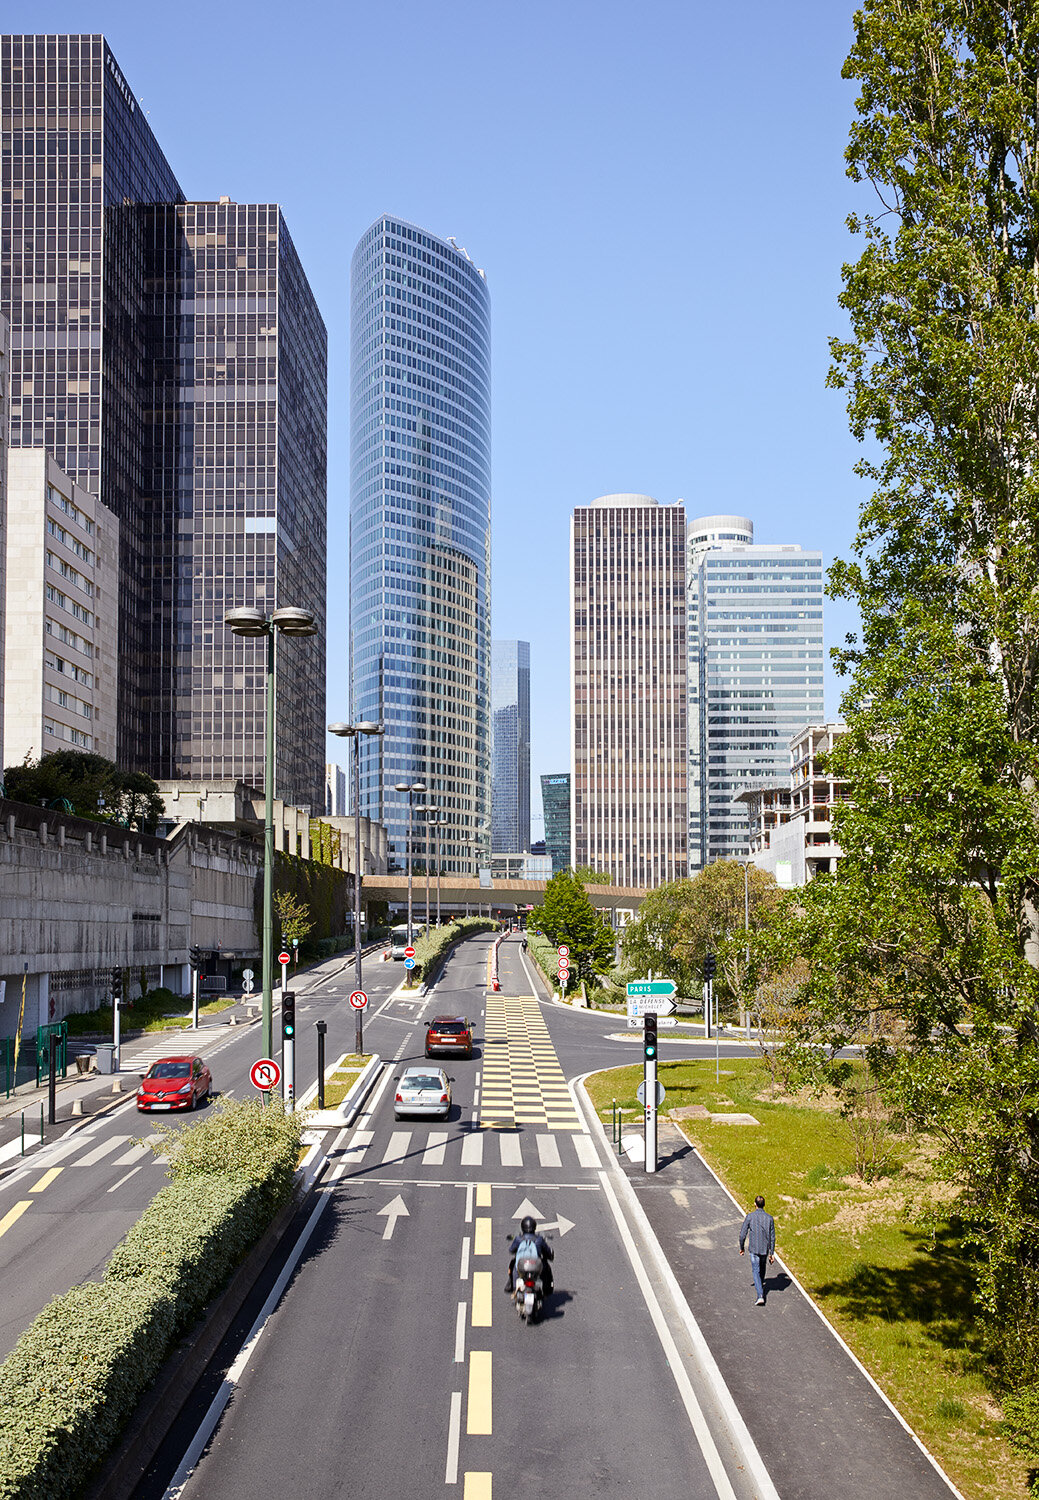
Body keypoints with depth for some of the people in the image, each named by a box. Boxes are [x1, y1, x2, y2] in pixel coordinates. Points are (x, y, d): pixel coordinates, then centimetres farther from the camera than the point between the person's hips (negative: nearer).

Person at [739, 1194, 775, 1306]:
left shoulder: (750, 1216, -11)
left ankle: (760, 1295, -14)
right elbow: (772, 1237, -3)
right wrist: (772, 1253, 4)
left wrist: (741, 1248, 7)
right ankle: (760, 1285, 47)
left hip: (754, 1248, -3)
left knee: (756, 1271, -1)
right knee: (762, 1267, 28)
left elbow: (743, 1234, -8)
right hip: (765, 1249, 3)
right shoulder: (769, 1218, -5)